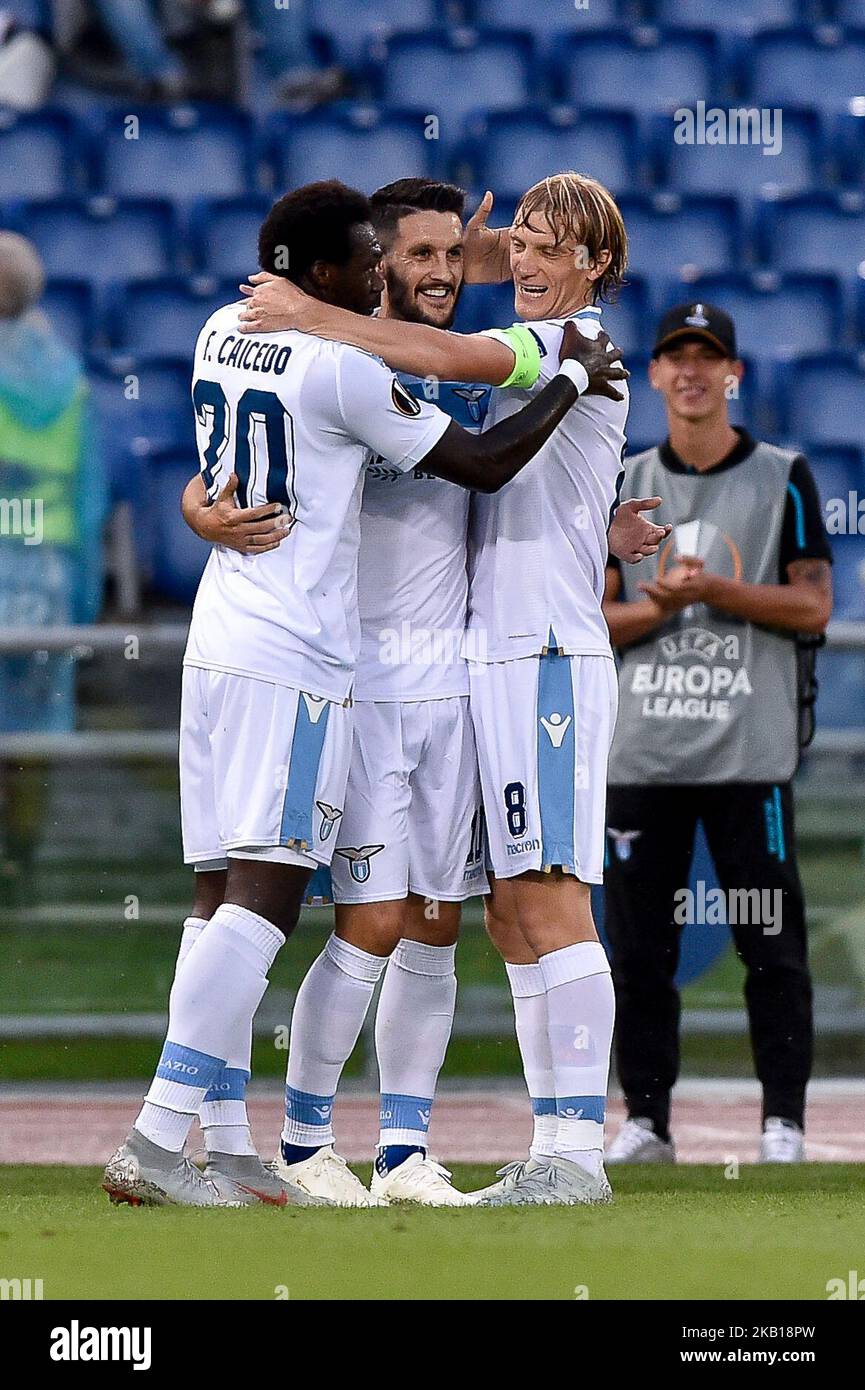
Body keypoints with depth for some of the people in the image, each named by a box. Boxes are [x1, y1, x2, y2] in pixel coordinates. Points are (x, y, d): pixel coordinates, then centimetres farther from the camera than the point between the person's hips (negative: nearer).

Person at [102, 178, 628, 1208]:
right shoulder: (342, 369, -13)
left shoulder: (221, 333, 11)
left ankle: (223, 1145, 4)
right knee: (264, 898, -12)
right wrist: (573, 376, 6)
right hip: (296, 659, -9)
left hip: (218, 644, 9)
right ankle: (156, 1143, -20)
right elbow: (483, 465, -9)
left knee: (224, 893, 6)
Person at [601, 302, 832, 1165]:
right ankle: (646, 1120, 11)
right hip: (642, 754, 2)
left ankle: (783, 1122, 2)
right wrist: (659, 603, -12)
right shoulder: (623, 487, 11)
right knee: (638, 946, 3)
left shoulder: (783, 479, 5)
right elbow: (590, 621, 8)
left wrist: (716, 590, -15)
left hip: (749, 755, -2)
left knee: (771, 943, -3)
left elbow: (813, 607, -2)